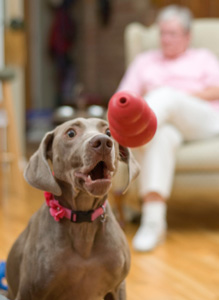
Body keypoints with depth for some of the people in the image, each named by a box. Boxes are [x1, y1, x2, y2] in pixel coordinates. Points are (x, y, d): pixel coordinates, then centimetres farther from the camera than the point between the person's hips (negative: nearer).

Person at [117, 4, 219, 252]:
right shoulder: (144, 61, 31)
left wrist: (179, 95, -6)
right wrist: (146, 101, -5)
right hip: (163, 120, 1)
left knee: (166, 96, -35)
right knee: (161, 136, -40)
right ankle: (153, 221, -52)